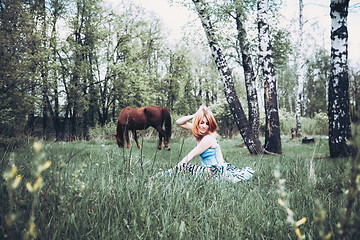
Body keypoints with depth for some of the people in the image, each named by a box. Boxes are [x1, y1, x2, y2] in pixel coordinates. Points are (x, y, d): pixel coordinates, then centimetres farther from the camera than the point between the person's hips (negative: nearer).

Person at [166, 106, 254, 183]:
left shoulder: (209, 138, -20)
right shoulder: (200, 132, 3)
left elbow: (190, 156, -16)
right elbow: (179, 122, 10)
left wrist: (174, 169, -9)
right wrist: (194, 116, -5)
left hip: (217, 171, -9)